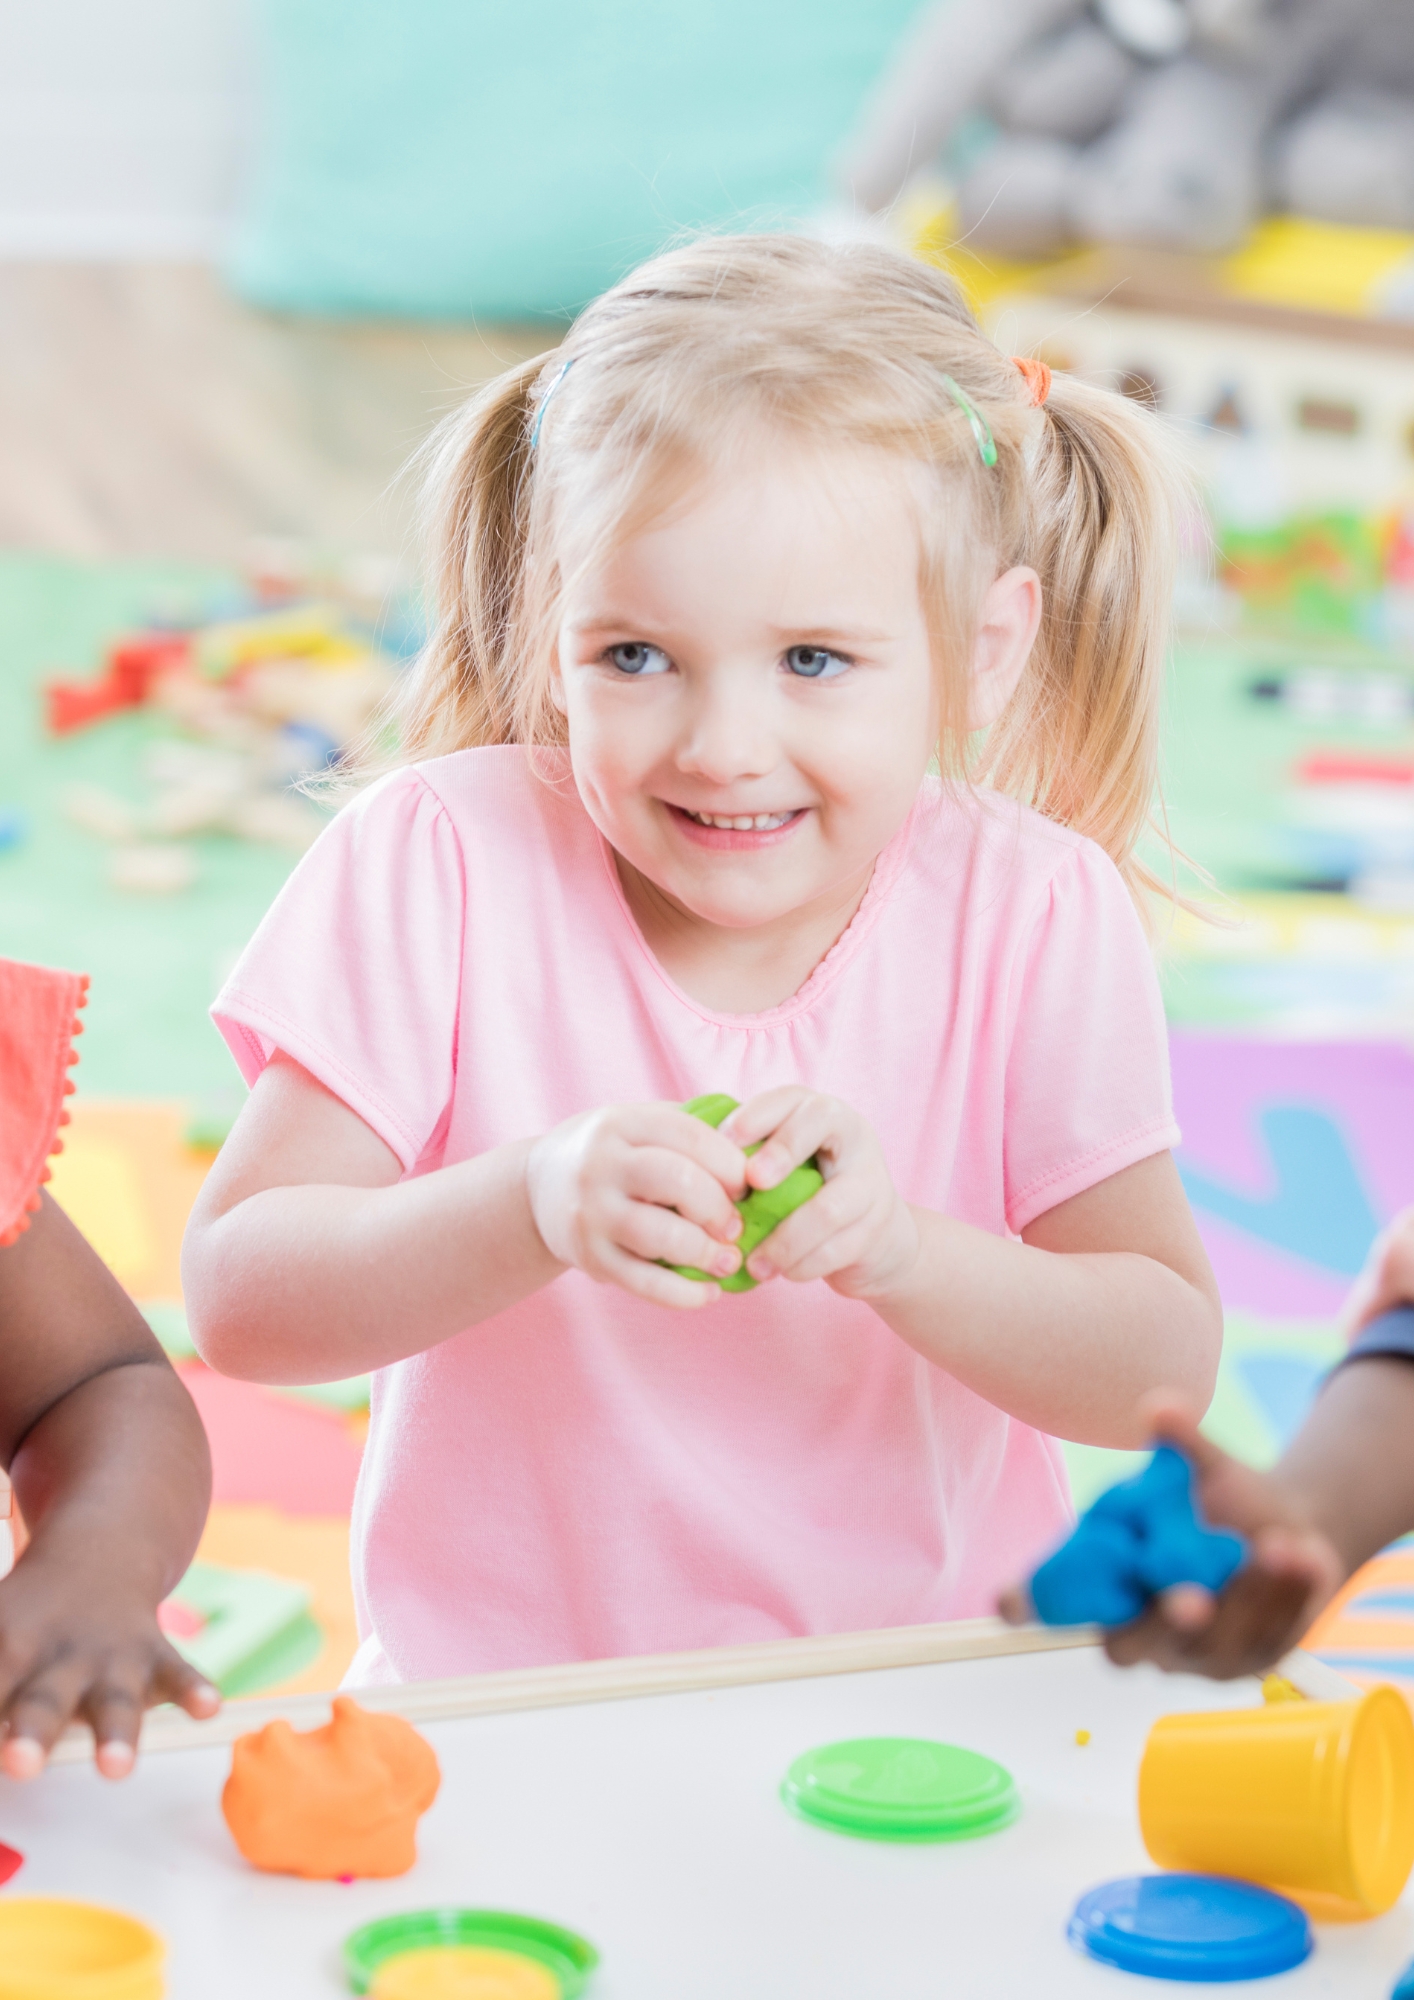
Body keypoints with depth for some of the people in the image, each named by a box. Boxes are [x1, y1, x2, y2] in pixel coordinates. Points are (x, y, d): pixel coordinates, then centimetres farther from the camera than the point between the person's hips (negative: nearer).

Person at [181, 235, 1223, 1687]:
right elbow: (237, 1296, -13)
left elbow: (1167, 1369, -8)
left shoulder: (1033, 917, -6)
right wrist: (536, 1204, -30)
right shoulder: (444, 861, -9)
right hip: (502, 1708, -2)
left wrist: (894, 1249, -26)